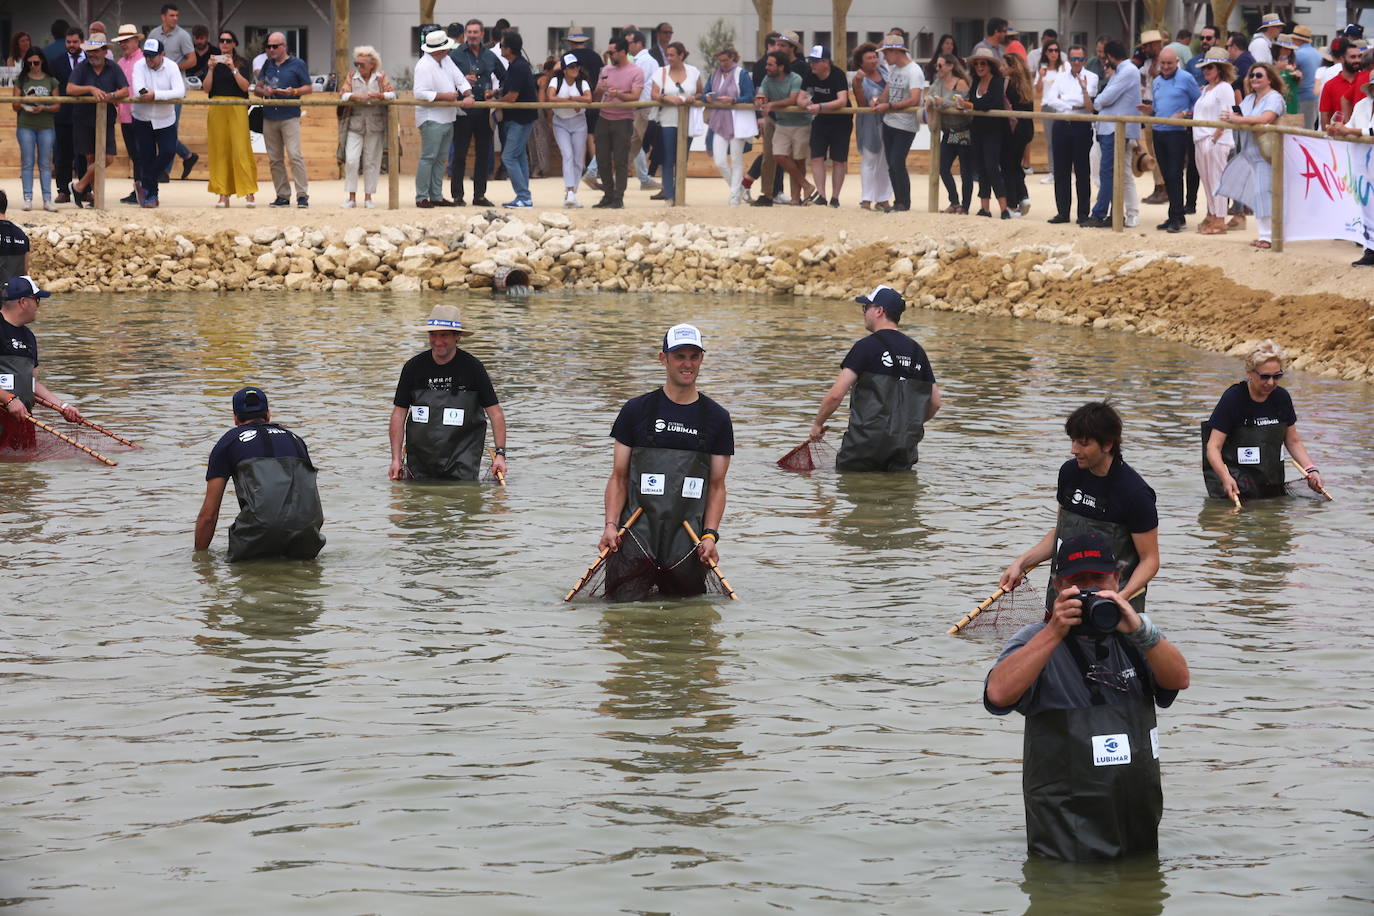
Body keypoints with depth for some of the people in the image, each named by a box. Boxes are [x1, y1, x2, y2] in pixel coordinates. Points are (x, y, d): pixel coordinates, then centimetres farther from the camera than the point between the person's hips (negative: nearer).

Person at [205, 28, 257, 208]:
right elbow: (207, 88, 3)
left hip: (237, 109, -2)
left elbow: (245, 86, -5)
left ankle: (249, 193, -9)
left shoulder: (242, 62, 6)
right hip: (217, 109, 2)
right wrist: (211, 69, -8)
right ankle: (223, 194, 2)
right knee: (219, 150, -1)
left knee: (241, 149, -9)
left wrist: (233, 69, -14)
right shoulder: (212, 62, 11)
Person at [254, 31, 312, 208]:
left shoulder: (297, 64, 4)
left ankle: (303, 195, -14)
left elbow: (309, 88, 4)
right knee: (275, 159, 4)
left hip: (290, 116, -5)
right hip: (269, 117, 5)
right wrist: (263, 91, -5)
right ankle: (283, 196, 9)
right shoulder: (267, 64, 16)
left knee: (295, 155, -14)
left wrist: (294, 92, -15)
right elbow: (257, 88, 19)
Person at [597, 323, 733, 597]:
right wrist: (611, 525, -10)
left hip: (687, 537, 1)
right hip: (638, 530, -1)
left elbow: (717, 486, 8)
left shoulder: (717, 418, 7)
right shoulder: (636, 410, 4)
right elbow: (619, 477, 4)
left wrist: (710, 535, -6)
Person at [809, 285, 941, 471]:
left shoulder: (867, 346, -6)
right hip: (904, 446, 5)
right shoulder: (916, 351, 12)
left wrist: (817, 424, 4)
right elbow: (935, 402, 16)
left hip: (867, 440, -5)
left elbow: (836, 394, -11)